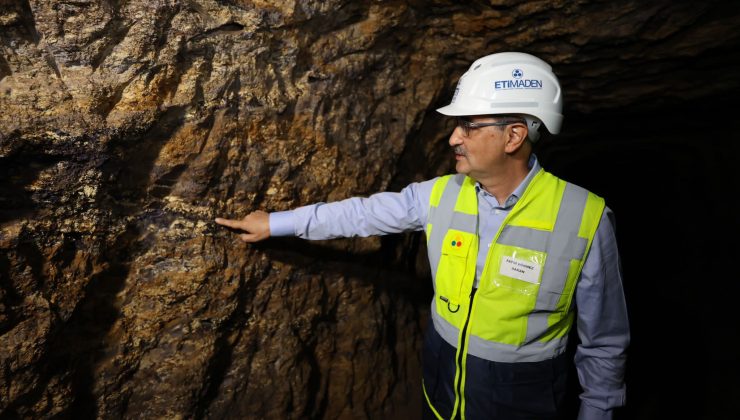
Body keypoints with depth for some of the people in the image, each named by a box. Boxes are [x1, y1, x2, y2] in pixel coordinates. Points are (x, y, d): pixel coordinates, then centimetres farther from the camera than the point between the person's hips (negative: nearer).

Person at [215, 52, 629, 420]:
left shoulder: (584, 219, -21)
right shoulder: (440, 194, -11)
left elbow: (604, 339, -9)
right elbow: (360, 213, -1)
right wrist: (275, 223, 3)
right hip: (441, 377, 4)